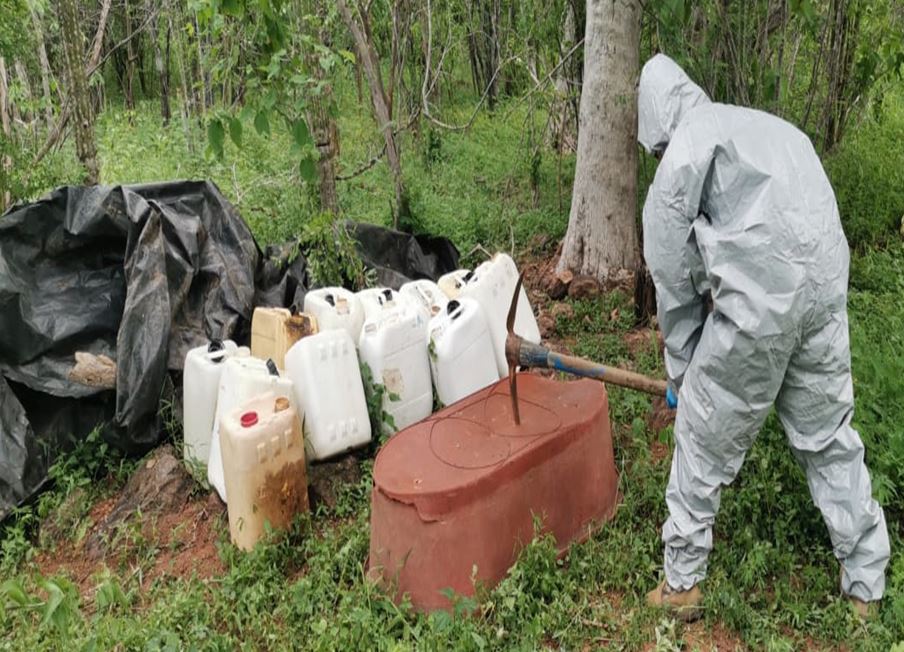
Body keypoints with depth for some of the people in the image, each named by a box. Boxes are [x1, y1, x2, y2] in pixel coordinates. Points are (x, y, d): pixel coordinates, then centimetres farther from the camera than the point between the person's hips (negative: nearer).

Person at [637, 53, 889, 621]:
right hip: (826, 293, 7)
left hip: (759, 301, -6)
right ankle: (867, 587, 31)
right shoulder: (773, 127, 24)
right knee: (828, 435, 19)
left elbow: (671, 266, 1)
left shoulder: (690, 138, 2)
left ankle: (681, 584, 22)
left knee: (704, 438, 10)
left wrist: (682, 365, 12)